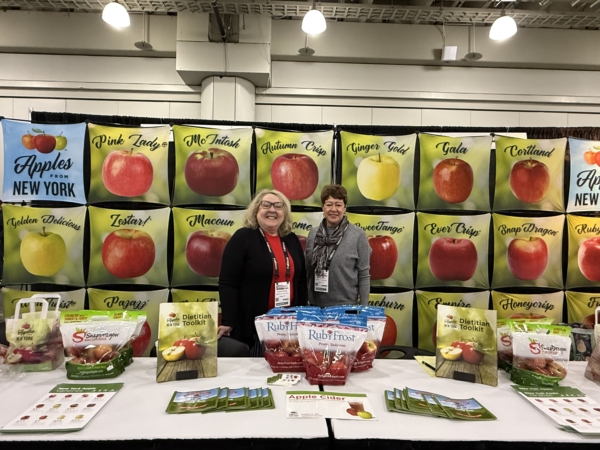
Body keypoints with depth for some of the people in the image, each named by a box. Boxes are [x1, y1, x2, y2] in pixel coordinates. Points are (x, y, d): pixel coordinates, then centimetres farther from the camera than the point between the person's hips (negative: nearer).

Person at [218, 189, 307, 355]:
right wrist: (227, 322, -17)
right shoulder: (243, 238, -8)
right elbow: (227, 283, -12)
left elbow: (301, 280, 13)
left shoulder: (292, 240, 7)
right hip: (252, 323, -5)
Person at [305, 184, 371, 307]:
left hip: (346, 305, -3)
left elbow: (364, 275, -7)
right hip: (316, 304, 3)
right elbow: (307, 271, 8)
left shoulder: (358, 235, -8)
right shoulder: (313, 234, 2)